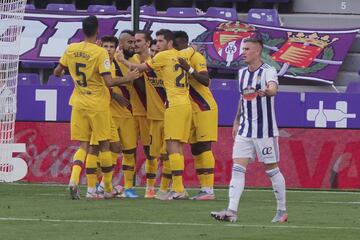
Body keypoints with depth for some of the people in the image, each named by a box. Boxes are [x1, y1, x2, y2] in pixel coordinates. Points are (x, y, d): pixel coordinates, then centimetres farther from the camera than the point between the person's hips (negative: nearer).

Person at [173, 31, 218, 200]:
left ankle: (209, 190, -13)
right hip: (192, 110, 9)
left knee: (204, 148, -11)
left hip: (205, 108, -9)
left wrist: (189, 69, -31)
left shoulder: (196, 57, -12)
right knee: (195, 150, 7)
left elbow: (206, 81, -24)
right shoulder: (181, 60, 14)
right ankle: (204, 189, 9)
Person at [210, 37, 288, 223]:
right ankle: (232, 211, -13)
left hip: (265, 130, -6)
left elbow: (273, 88, -31)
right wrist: (237, 121, 26)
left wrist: (267, 91, -54)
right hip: (245, 130, 6)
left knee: (271, 169, 3)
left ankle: (282, 211, 17)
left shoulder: (268, 71, -10)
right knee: (237, 168, -6)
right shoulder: (242, 73, 11)